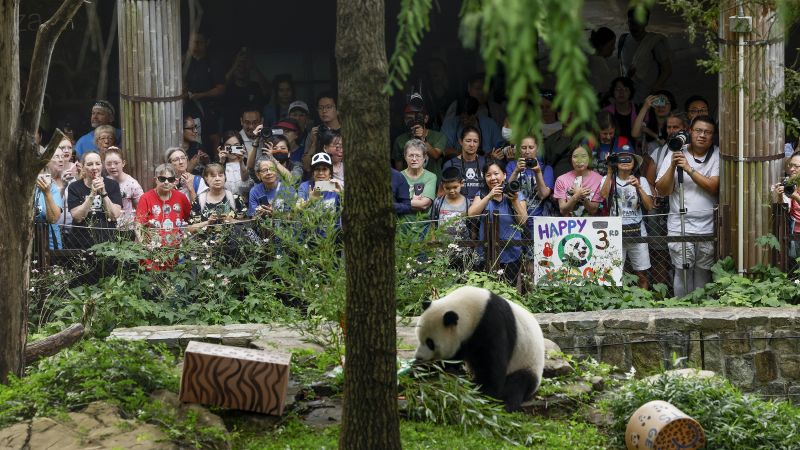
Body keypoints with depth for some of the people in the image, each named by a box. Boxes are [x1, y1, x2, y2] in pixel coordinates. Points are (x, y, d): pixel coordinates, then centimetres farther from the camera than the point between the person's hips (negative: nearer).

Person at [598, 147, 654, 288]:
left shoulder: (641, 180, 6)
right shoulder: (608, 179, 4)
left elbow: (649, 206, -4)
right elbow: (603, 195, -18)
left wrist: (638, 187, -16)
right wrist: (610, 171, -17)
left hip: (636, 231, 1)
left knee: (642, 275, 4)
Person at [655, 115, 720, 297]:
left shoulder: (717, 157, 2)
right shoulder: (676, 155, 3)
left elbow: (713, 188, -12)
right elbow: (662, 190, -2)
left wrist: (689, 169, -18)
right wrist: (673, 166, -15)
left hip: (707, 226, 1)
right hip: (680, 226, 0)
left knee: (703, 275, 7)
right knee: (683, 273, -2)